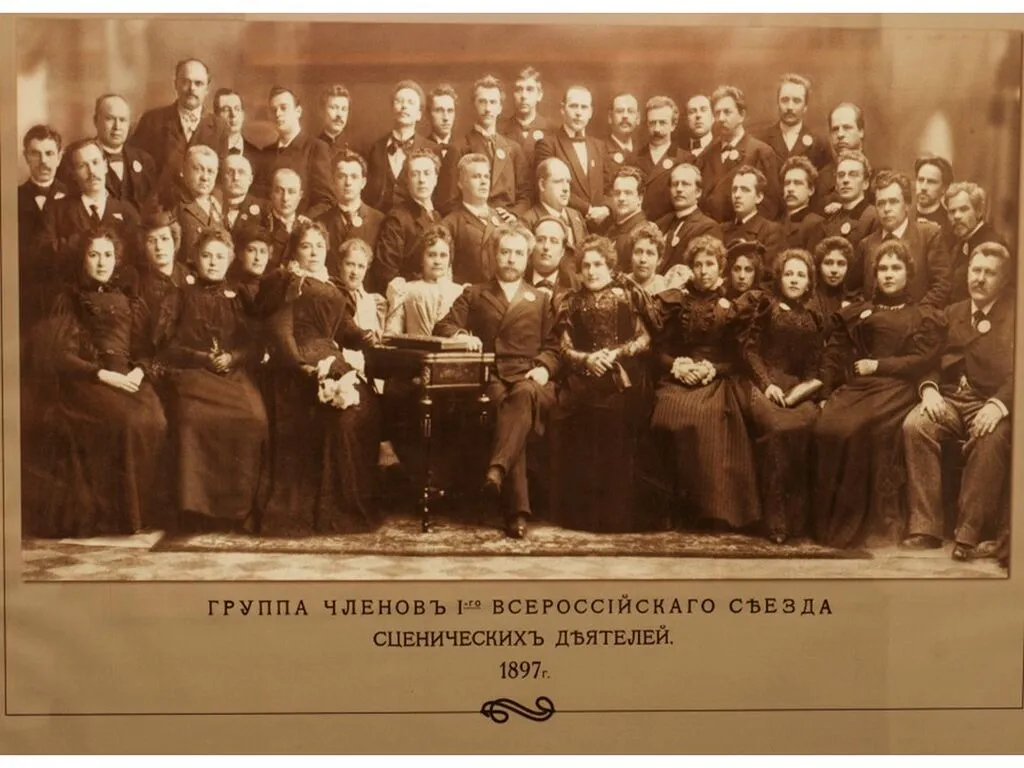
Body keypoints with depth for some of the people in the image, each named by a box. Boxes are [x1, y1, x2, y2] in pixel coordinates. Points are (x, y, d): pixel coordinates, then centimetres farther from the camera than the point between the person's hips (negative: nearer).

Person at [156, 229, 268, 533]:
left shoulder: (238, 297, 24)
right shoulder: (182, 295, 19)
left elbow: (253, 344, 14)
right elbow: (167, 346, 8)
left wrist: (231, 357, -7)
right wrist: (202, 357, -7)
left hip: (233, 372, 1)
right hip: (190, 372, -1)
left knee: (253, 417, -32)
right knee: (194, 417, -36)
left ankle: (243, 508, -24)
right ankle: (197, 509, -30)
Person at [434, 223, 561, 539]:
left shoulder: (541, 300, 27)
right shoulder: (474, 294, 25)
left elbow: (552, 346, 18)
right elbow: (442, 326, 13)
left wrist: (544, 367, -5)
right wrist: (460, 335, -10)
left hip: (529, 380, 1)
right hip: (489, 380, -1)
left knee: (524, 394, -38)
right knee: (503, 402, -36)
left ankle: (497, 468, -53)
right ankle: (517, 511, -41)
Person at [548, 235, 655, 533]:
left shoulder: (628, 294, 16)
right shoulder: (572, 302, 23)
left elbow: (645, 339, 8)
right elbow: (565, 349, 13)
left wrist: (615, 353, -7)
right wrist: (587, 359, -7)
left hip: (623, 380, -1)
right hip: (583, 383, 2)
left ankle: (619, 514, -18)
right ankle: (582, 512, -16)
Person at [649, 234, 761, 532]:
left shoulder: (733, 304, 12)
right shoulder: (675, 301, 15)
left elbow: (741, 357, 7)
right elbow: (659, 349, 12)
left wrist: (712, 369, -9)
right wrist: (677, 366, -8)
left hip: (719, 381, -1)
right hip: (678, 379, 1)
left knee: (708, 415, -34)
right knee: (670, 414, -32)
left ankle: (712, 507, -26)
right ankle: (676, 503, -20)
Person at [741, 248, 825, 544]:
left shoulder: (814, 317, 22)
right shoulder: (766, 304, 15)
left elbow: (815, 364, 17)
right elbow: (750, 347, 5)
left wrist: (809, 386, -5)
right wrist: (767, 383, -9)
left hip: (798, 389, 3)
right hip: (764, 385, -2)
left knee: (804, 425, -33)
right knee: (779, 428, -34)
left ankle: (796, 516, -26)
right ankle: (775, 519, -28)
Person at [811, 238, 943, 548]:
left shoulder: (923, 318, 22)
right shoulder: (854, 313, 28)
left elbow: (922, 360, 6)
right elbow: (833, 357, 16)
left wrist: (879, 365, -3)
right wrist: (826, 395, 1)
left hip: (895, 387, -2)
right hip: (852, 387, 3)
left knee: (858, 428, -35)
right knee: (827, 428, -31)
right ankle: (826, 521, -24)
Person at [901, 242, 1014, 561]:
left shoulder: (1014, 316, 7)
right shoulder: (952, 313, 22)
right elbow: (932, 360, 15)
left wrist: (998, 404, -24)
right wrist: (929, 389, -8)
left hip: (991, 405, -3)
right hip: (949, 399, 4)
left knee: (990, 438, -37)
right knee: (914, 425, -28)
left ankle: (968, 535, -30)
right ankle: (924, 528, -28)